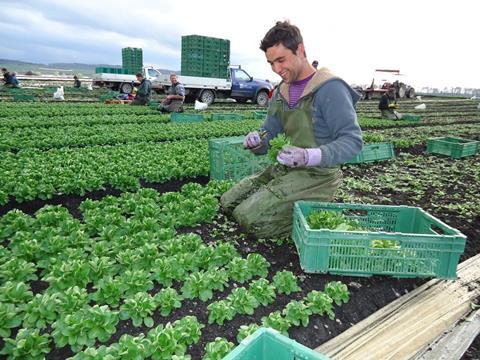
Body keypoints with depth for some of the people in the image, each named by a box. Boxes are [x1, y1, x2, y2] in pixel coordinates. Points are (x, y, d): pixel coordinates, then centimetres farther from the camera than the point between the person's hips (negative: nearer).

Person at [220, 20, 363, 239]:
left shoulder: (330, 88, -14)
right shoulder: (281, 91, 11)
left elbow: (353, 140, -19)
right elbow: (269, 132, 14)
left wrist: (310, 156, -34)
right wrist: (256, 142, -11)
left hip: (317, 174, -8)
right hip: (284, 169, 8)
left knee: (250, 218, -19)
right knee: (228, 203, 7)